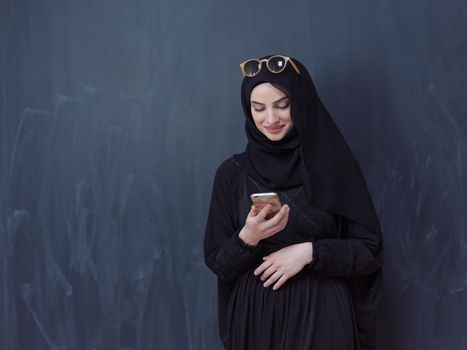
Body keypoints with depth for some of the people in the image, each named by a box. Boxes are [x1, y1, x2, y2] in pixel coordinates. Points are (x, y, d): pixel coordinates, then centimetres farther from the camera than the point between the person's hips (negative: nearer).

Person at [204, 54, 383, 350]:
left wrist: (309, 252, -16)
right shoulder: (232, 173, -1)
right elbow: (217, 262, 1)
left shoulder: (334, 165, -5)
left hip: (321, 316, -1)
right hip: (256, 317, 1)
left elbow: (370, 250, -4)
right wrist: (248, 237, -18)